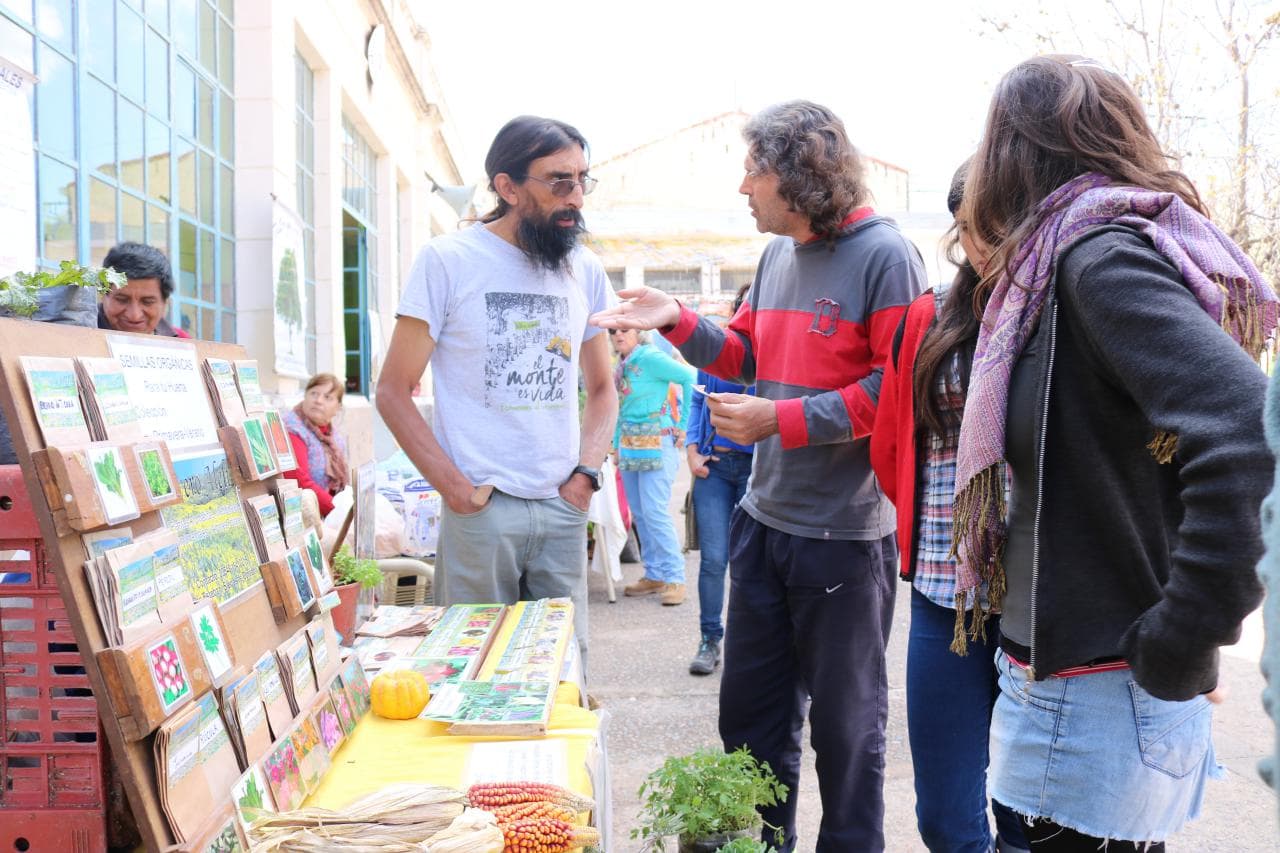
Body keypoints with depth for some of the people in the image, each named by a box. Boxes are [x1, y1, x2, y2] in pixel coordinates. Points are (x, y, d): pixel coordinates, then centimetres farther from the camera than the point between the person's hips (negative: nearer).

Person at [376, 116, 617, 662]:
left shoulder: (585, 270, 9)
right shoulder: (449, 261, -4)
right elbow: (393, 391, -4)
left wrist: (587, 472, 3)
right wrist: (455, 487, -11)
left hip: (562, 509, 4)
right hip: (480, 509, -4)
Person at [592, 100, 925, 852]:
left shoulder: (884, 255, -13)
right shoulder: (777, 254, 10)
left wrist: (782, 420, -21)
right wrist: (678, 322, 1)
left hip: (846, 531, -7)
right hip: (764, 519, 8)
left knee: (845, 721, 9)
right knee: (750, 710, 17)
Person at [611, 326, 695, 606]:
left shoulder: (650, 357, -12)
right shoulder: (621, 365, 12)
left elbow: (689, 377, -19)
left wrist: (683, 424, -15)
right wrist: (617, 446, 16)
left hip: (656, 445, -8)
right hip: (630, 446, 8)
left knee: (655, 512, -11)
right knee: (639, 514, 10)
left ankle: (674, 577, -2)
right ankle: (654, 575, 20)